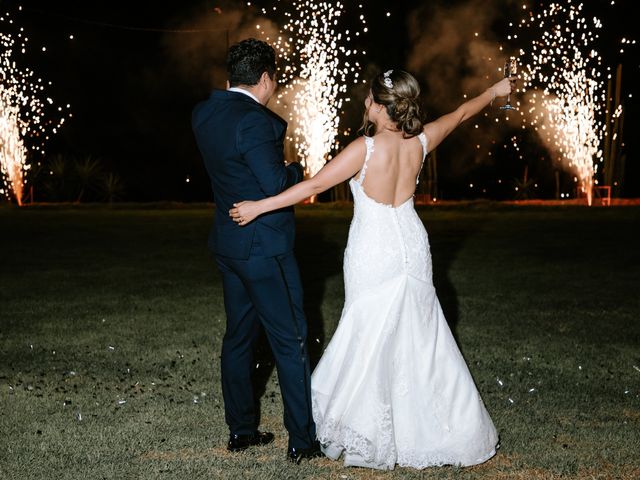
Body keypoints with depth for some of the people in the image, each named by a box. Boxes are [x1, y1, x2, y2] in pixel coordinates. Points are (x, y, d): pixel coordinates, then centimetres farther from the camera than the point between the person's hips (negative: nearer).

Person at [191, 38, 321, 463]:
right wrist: (296, 170, -3)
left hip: (228, 244, 8)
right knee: (291, 342, 2)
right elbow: (276, 184, -22)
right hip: (265, 248, -8)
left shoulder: (204, 113, 4)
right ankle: (303, 440, 9)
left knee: (238, 337, 17)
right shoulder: (256, 121, -21)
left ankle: (241, 430, 26)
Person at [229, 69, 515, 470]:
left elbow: (314, 185, -20)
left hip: (374, 253, -5)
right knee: (419, 338, 16)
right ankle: (440, 428, 25)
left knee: (373, 341, 4)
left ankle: (373, 434, 13)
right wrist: (495, 91, 30)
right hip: (411, 247, 6)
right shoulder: (420, 143, -4)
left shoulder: (366, 148, -20)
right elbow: (460, 114, 13)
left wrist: (259, 206, -14)